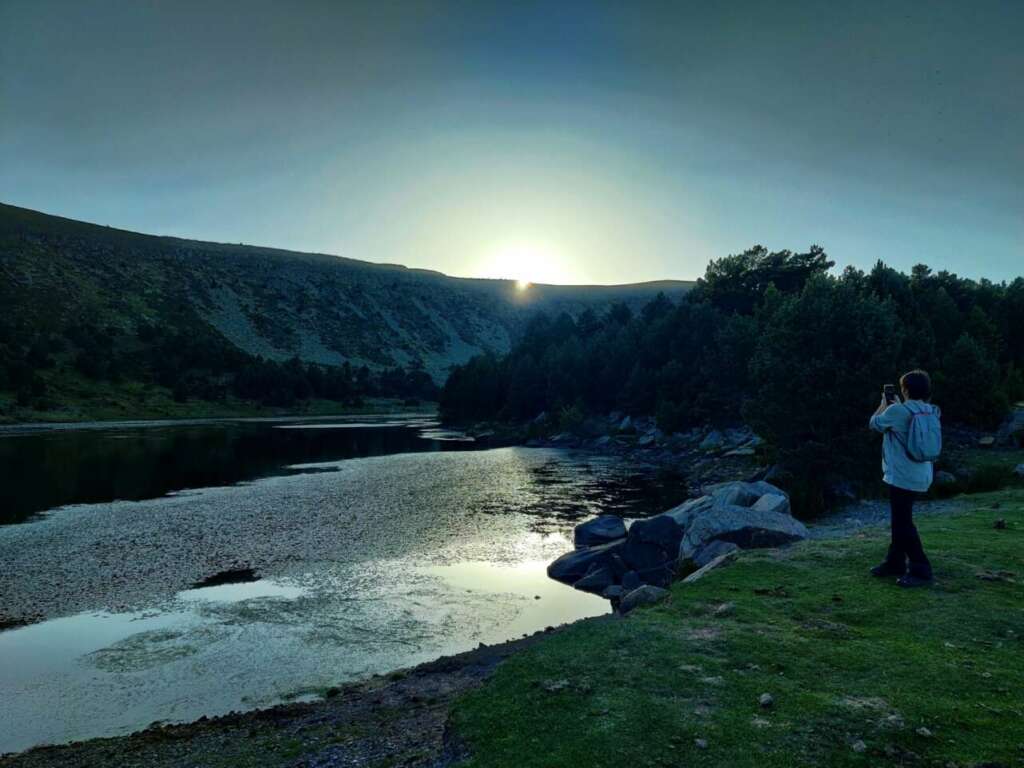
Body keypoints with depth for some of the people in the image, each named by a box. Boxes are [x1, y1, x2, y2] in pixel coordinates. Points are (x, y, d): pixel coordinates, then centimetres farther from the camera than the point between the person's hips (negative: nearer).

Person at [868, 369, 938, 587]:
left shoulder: (897, 411, -18)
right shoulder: (929, 413, 4)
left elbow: (874, 424, -1)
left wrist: (884, 404, 14)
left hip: (902, 477, -9)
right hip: (919, 476, 9)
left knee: (903, 523, -2)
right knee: (900, 520, 19)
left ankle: (920, 571, 1)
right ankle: (895, 562, 30)